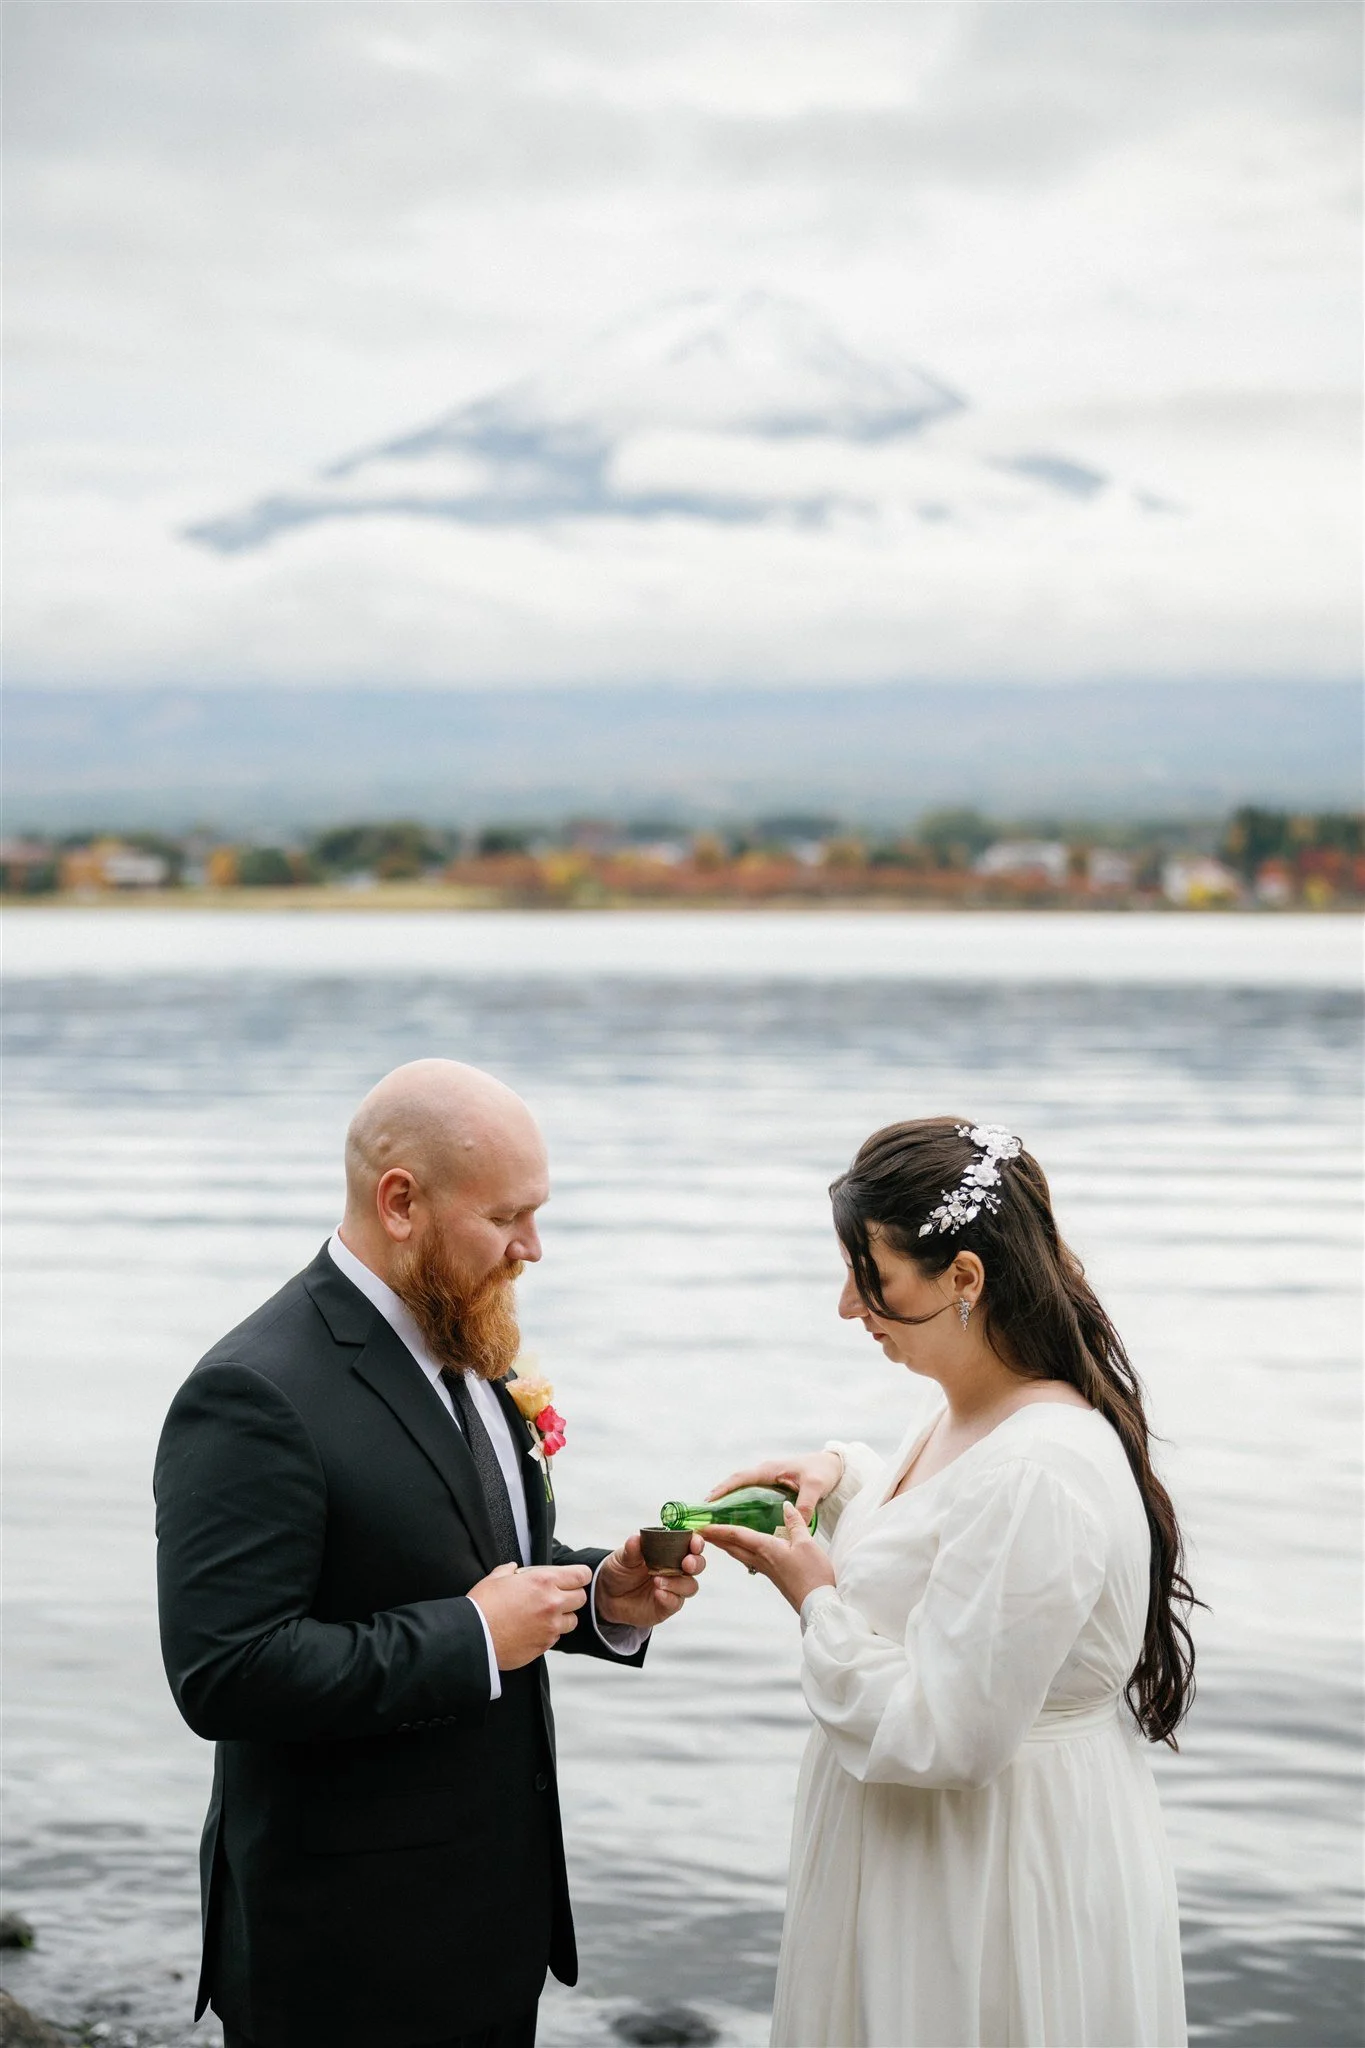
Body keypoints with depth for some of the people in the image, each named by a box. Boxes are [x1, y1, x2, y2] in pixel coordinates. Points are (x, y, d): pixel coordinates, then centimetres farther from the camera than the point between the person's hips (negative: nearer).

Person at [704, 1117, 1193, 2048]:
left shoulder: (1037, 1473, -29)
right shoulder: (966, 1409, 1)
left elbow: (945, 1738, -28)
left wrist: (815, 1597, -16)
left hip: (1008, 1887, -10)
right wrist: (838, 1474, 5)